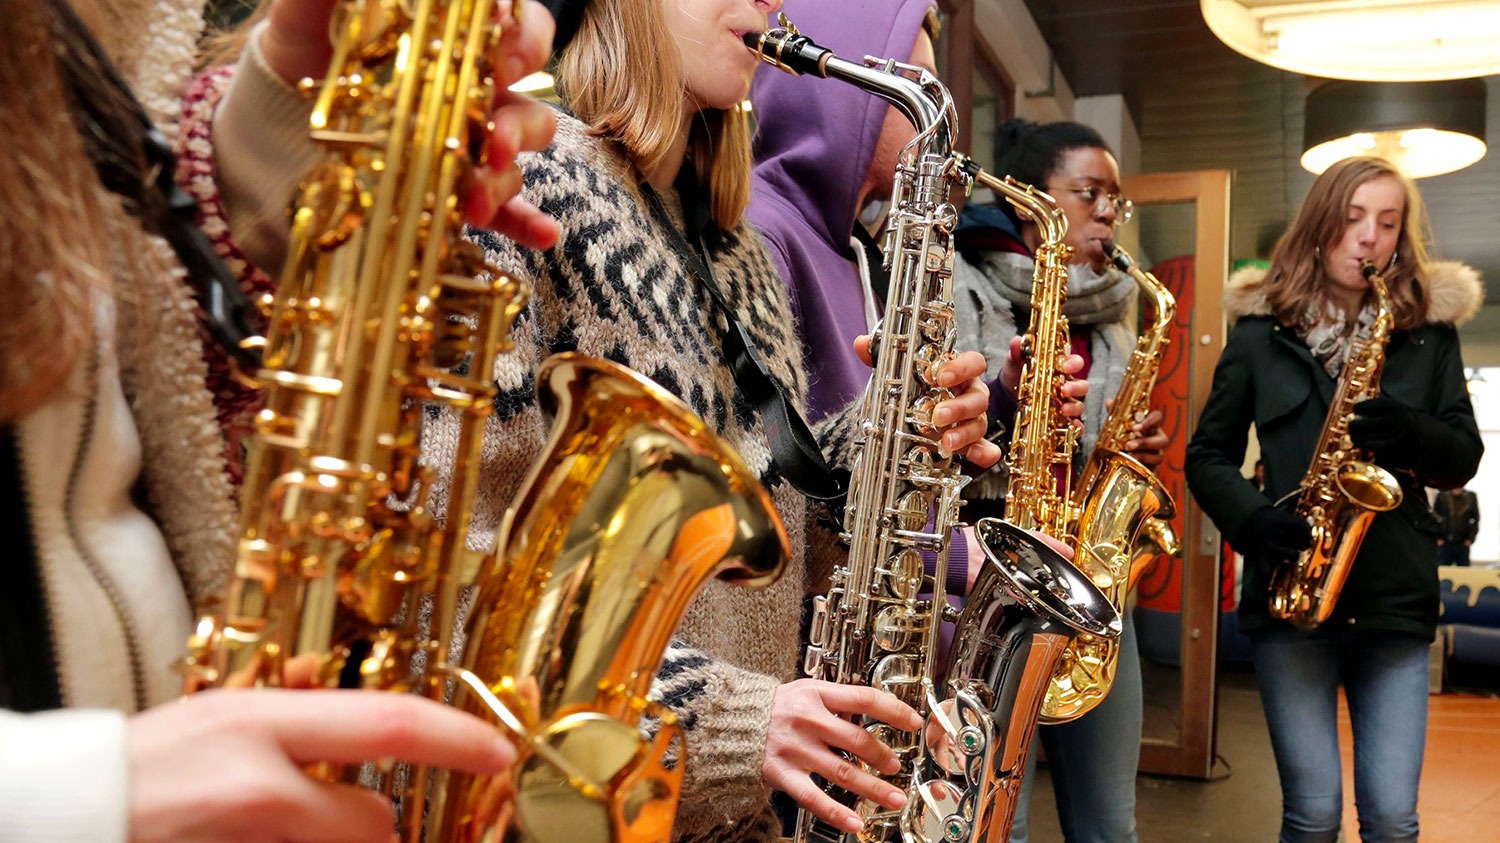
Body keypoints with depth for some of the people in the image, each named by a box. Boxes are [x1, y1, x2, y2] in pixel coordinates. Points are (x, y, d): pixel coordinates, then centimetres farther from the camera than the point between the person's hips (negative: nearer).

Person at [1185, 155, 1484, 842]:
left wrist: (1412, 434, -15)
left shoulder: (1428, 327, 10)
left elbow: (1463, 457, 7)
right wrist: (1252, 518, -13)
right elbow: (1207, 455, 6)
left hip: (1396, 597, 1)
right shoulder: (1261, 330, 6)